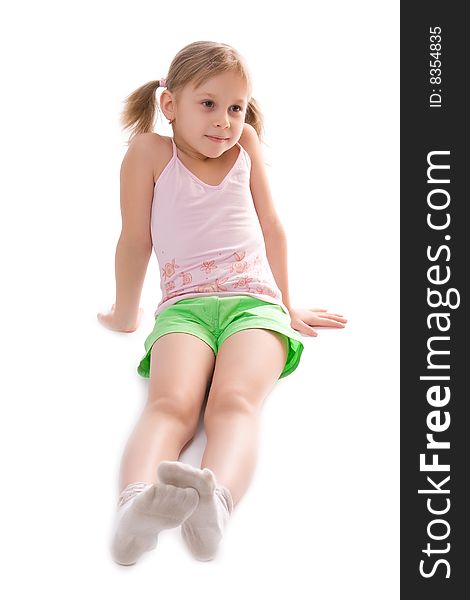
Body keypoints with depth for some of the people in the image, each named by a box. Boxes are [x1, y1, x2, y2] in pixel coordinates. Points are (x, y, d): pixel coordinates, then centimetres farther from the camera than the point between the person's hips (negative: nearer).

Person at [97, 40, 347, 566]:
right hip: (184, 305, -1)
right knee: (171, 403, -34)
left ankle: (215, 500, -61)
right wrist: (124, 316, 22)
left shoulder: (245, 143, 19)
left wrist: (287, 306, 29)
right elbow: (135, 241, 13)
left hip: (254, 300, 1)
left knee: (235, 400, -33)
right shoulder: (150, 152, 9)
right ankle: (137, 505, -61)